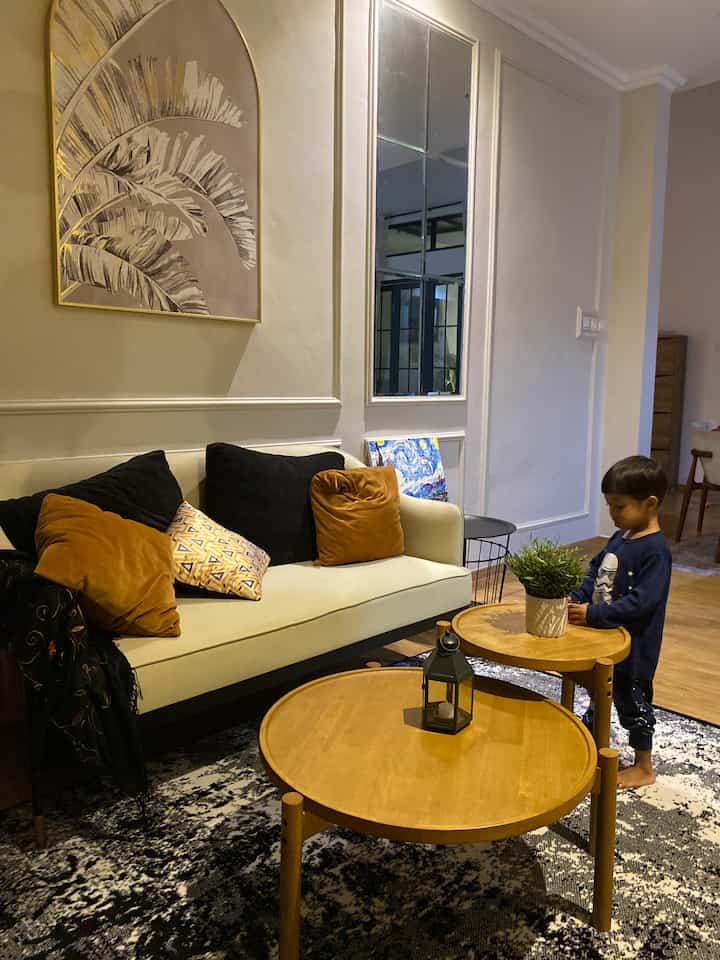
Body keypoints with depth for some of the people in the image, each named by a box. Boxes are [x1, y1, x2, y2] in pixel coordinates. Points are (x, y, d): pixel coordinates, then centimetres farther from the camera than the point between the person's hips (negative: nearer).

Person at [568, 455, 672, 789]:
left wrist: (593, 613, -30)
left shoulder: (655, 550, -24)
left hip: (634, 647, -8)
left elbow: (641, 602, -29)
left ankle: (643, 768, 31)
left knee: (632, 701, 10)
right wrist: (577, 598, -7)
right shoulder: (619, 538, 2)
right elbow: (595, 573, 9)